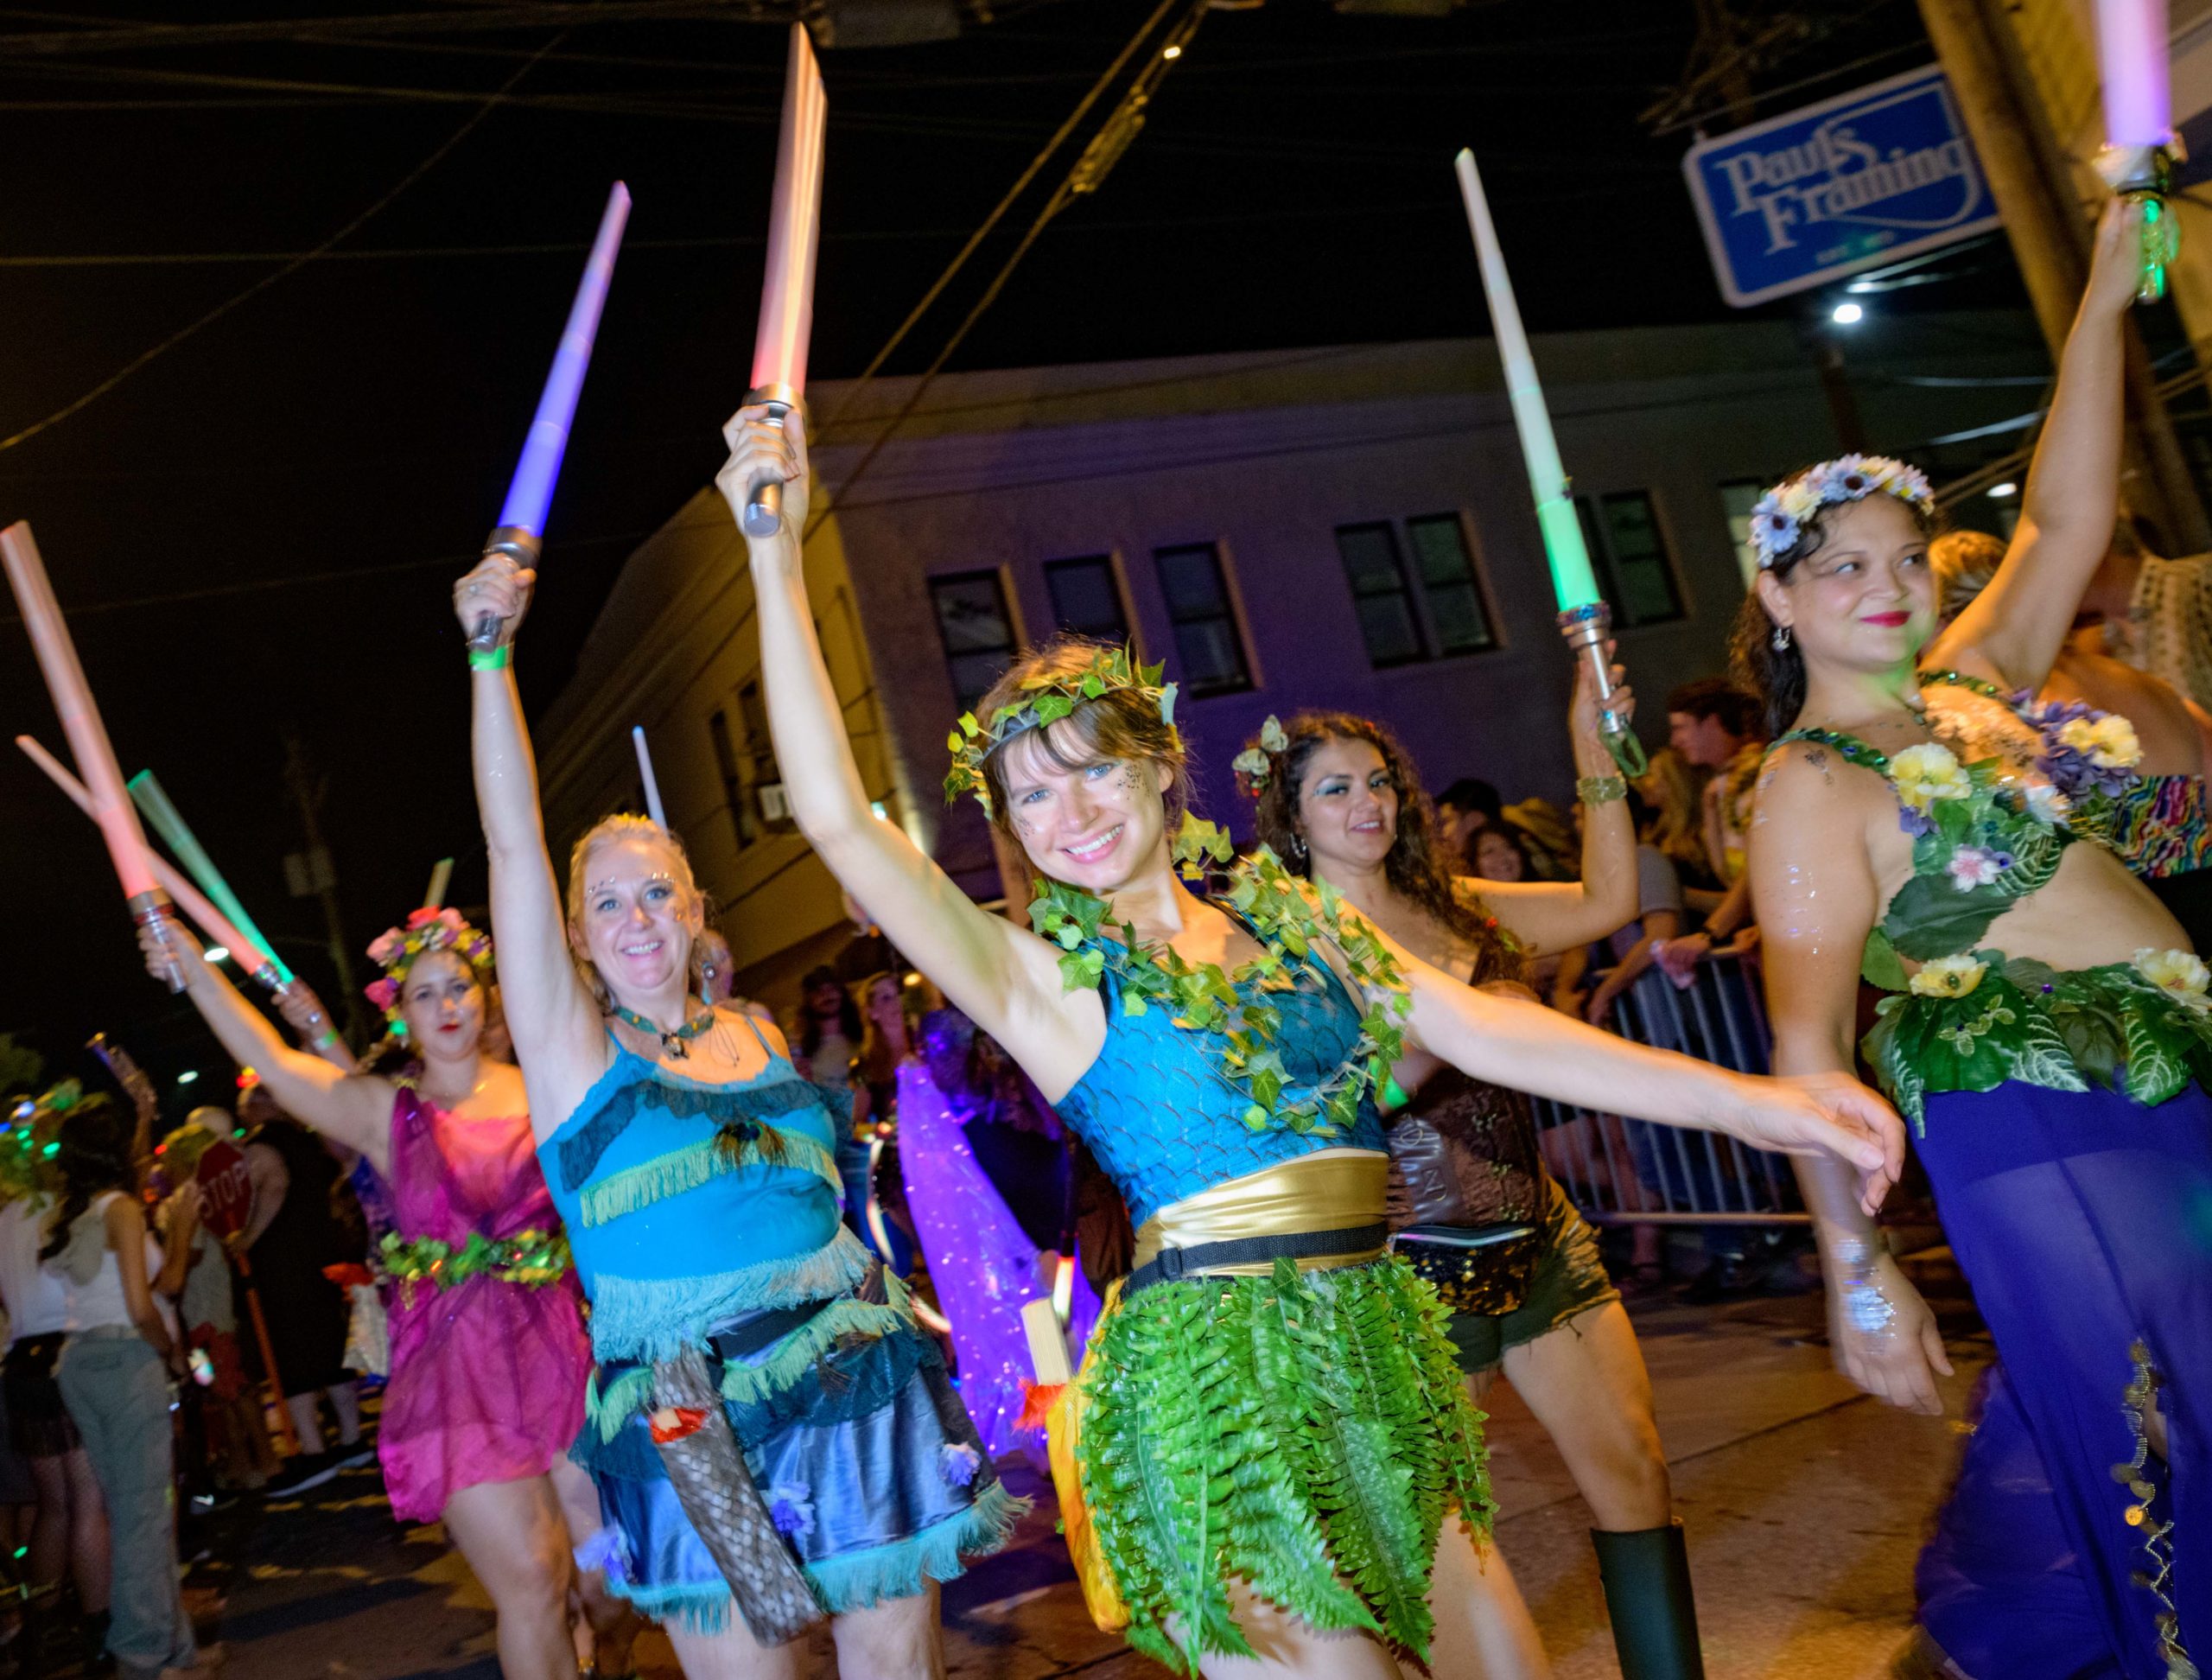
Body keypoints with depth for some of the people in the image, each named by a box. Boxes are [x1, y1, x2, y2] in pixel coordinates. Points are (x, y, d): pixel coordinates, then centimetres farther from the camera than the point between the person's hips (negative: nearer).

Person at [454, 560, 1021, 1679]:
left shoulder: (759, 1035, 11)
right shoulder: (570, 1045, -1)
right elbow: (514, 843, -10)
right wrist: (490, 653, -15)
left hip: (860, 1385, 4)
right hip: (701, 1429, -3)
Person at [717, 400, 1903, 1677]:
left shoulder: (1291, 923, 10)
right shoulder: (1041, 977, -2)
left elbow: (1483, 1031, 3)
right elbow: (839, 818, -13)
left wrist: (1746, 1102, -5)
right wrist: (778, 555, -15)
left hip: (1378, 1349, 5)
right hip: (1219, 1368, -5)